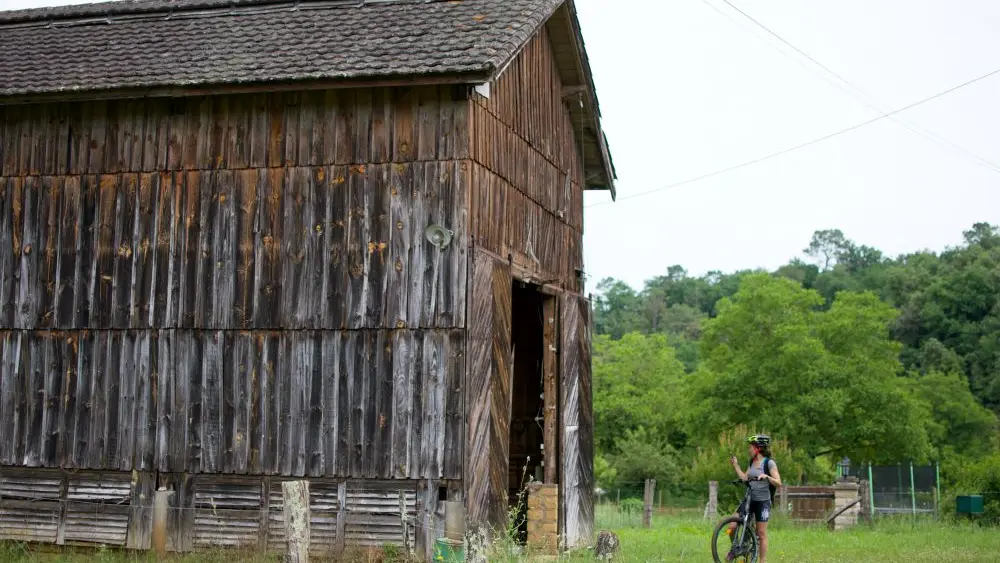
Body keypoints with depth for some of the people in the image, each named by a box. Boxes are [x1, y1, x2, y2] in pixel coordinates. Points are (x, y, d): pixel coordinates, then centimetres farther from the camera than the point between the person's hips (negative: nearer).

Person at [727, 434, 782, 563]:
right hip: (749, 499, 6)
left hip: (763, 501, -6)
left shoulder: (769, 463, -10)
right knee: (732, 527, -4)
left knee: (761, 534, 1)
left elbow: (778, 483, -15)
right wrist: (736, 465, 8)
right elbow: (744, 478, 9)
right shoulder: (752, 462, 10)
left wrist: (766, 476, -31)